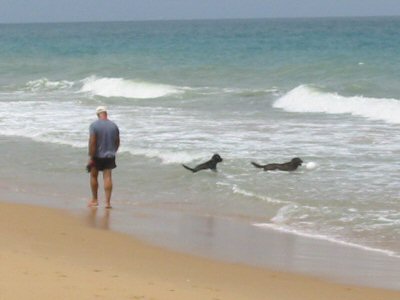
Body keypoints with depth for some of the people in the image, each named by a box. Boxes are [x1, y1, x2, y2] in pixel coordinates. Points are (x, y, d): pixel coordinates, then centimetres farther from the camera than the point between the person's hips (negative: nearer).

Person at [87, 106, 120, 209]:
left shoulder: (94, 125, -13)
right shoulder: (114, 125, 0)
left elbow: (92, 142, -18)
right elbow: (117, 142, 8)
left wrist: (91, 157, -14)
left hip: (97, 156, -3)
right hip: (109, 156, 3)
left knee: (94, 176, 14)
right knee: (108, 177, 2)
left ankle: (94, 200, 22)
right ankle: (108, 202, -4)